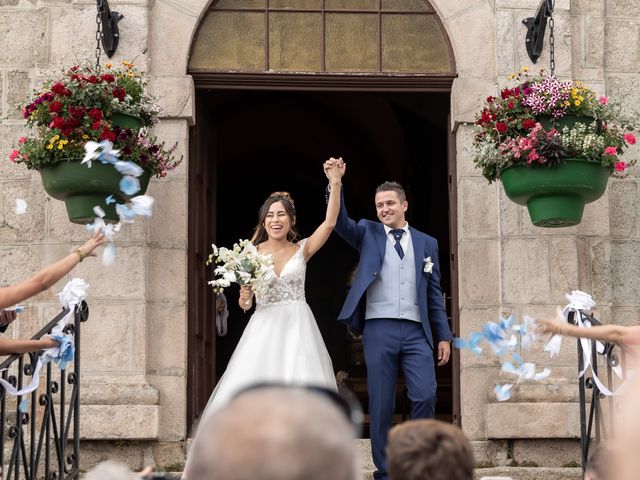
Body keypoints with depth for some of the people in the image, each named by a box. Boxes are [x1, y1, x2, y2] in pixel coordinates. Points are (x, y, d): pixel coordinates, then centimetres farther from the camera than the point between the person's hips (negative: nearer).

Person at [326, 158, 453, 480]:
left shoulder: (427, 243, 14)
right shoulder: (368, 234, 11)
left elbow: (434, 294, 14)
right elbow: (341, 222, -8)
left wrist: (443, 336, 9)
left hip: (416, 332, 1)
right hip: (379, 330, -1)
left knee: (425, 396, -12)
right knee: (381, 405, 0)